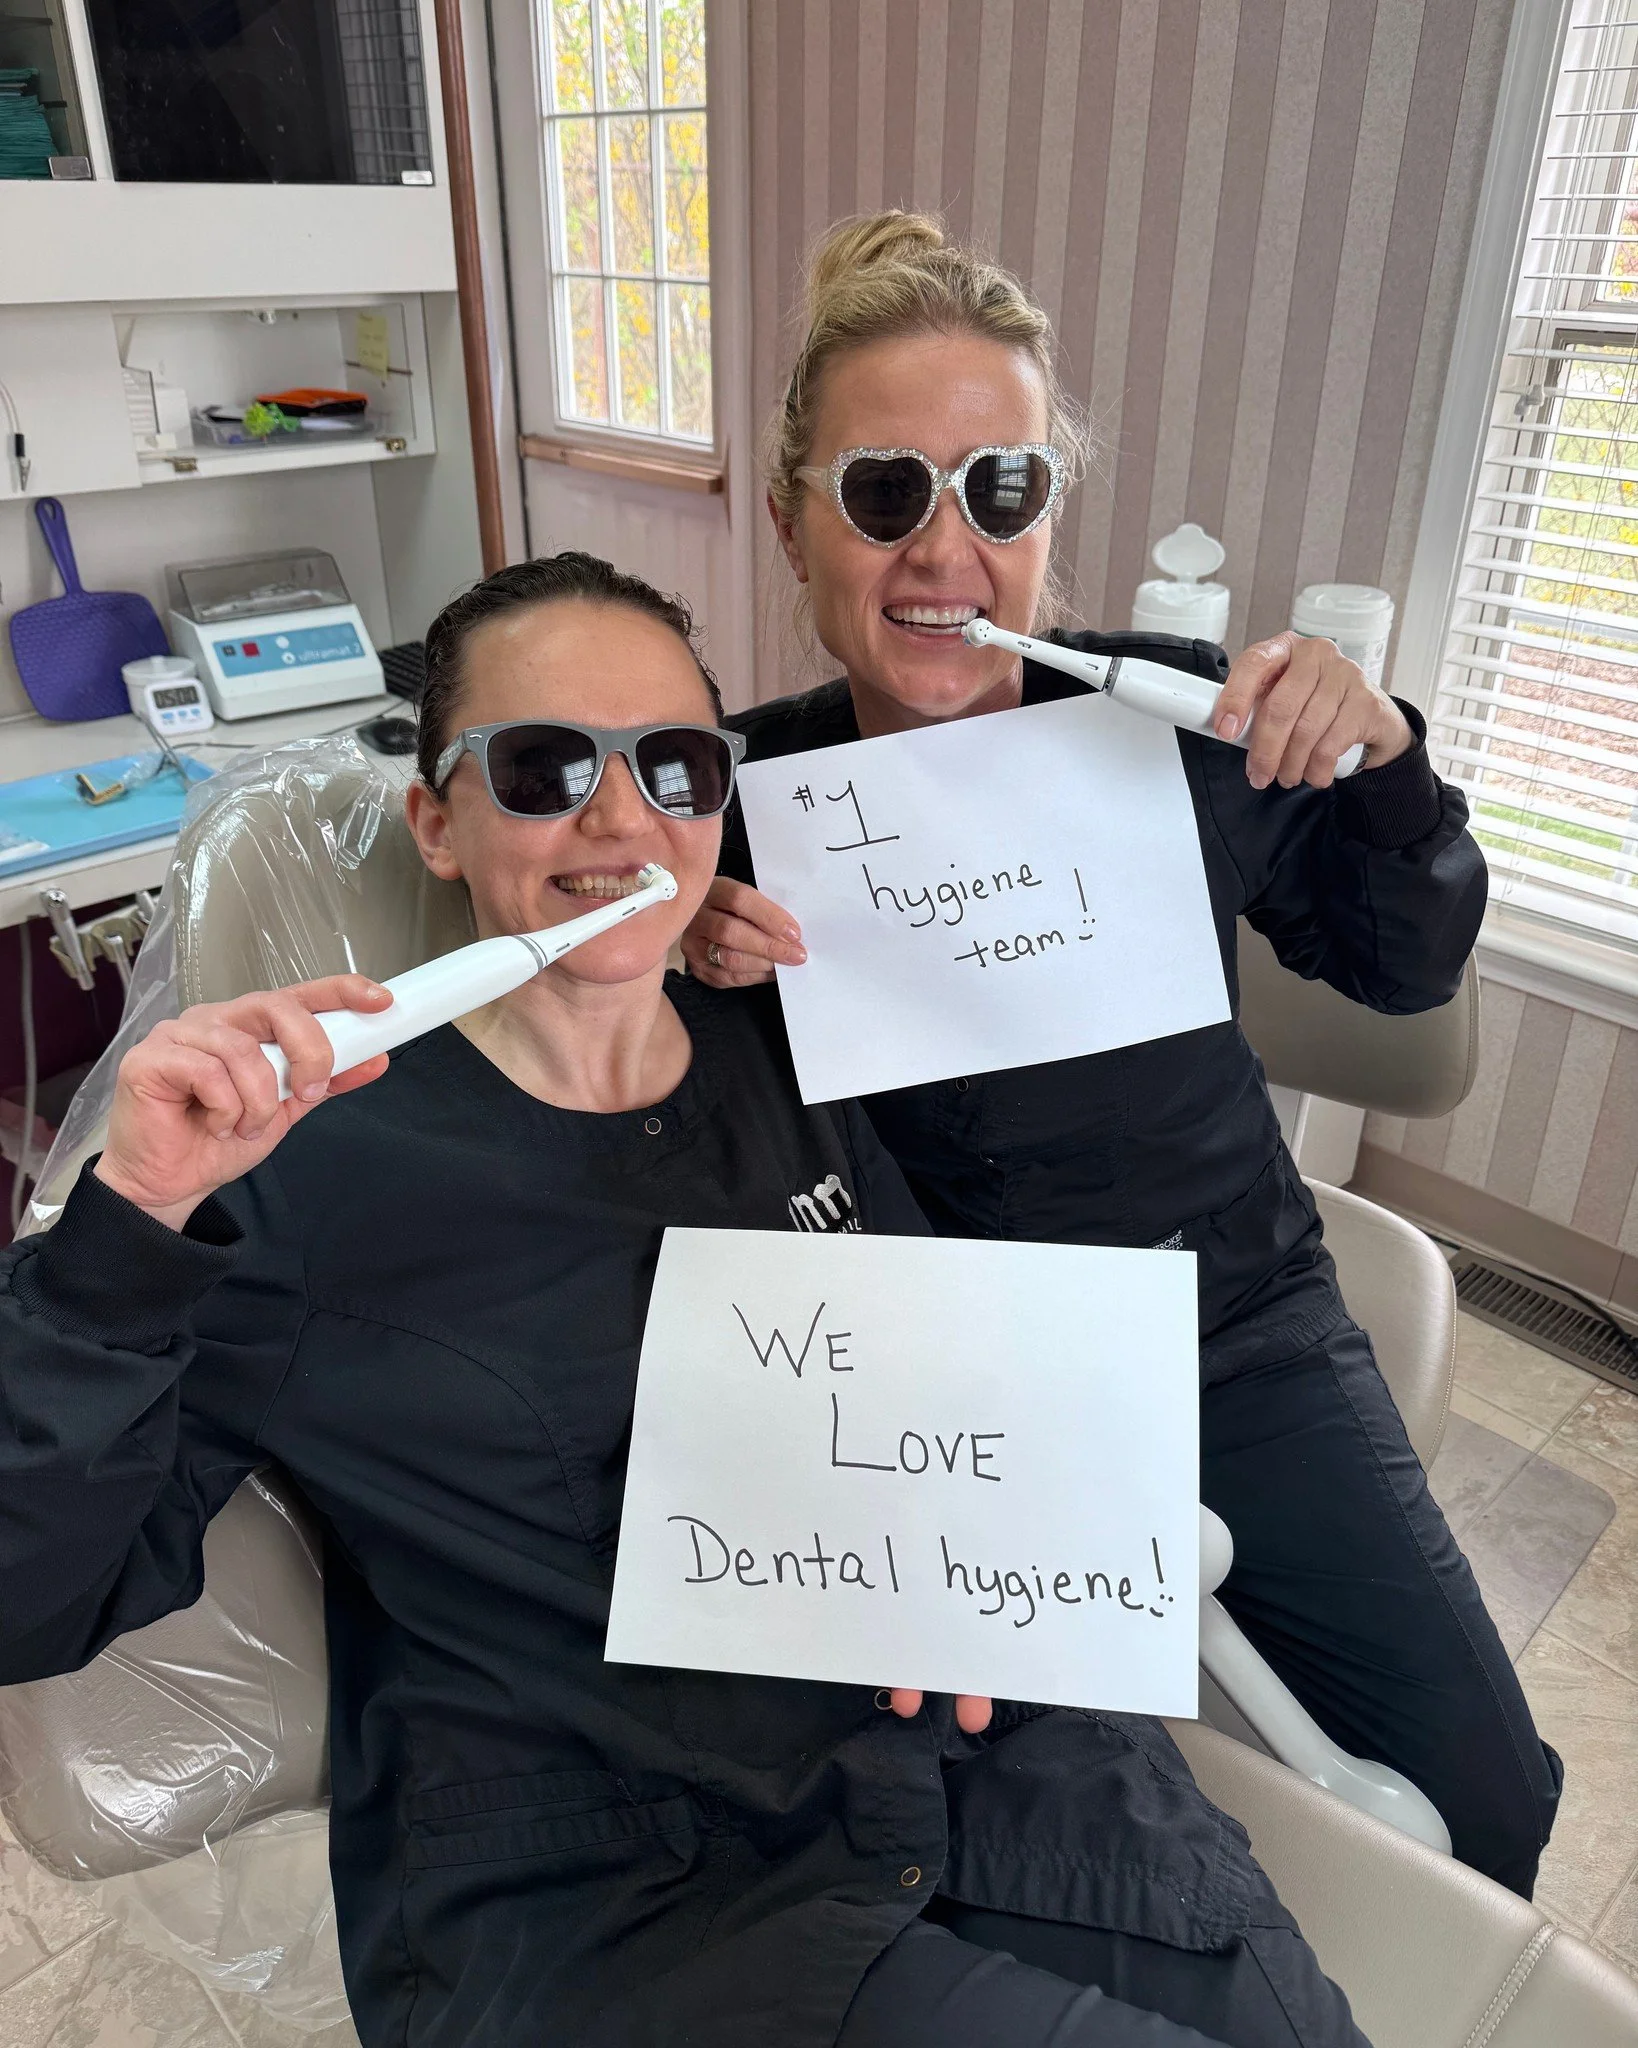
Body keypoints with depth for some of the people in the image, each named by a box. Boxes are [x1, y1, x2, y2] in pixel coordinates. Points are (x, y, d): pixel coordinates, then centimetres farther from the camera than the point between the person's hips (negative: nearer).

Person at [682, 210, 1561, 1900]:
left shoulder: (1175, 719, -10)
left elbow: (1402, 968, 3)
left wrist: (1383, 763, -15)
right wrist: (686, 966, -20)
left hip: (1238, 1320, 2)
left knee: (1486, 1797, 6)